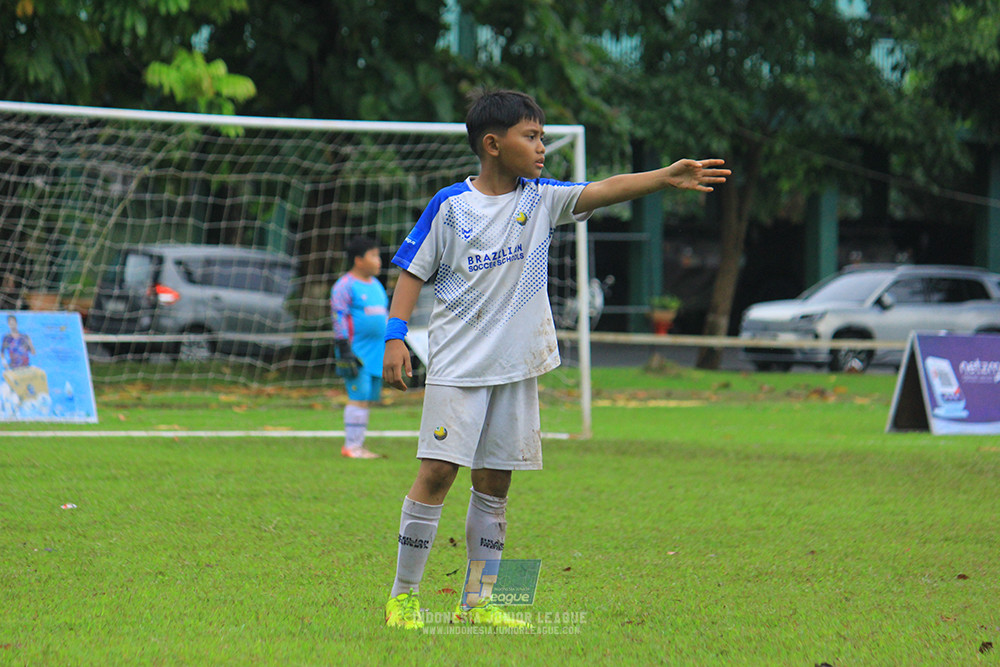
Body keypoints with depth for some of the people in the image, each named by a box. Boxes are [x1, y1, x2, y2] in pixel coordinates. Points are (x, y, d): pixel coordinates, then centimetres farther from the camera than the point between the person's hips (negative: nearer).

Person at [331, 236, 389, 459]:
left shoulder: (376, 285, 19)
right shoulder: (344, 286, -7)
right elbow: (339, 319, -11)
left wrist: (389, 349, 25)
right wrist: (345, 352, -17)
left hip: (376, 354, 8)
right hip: (357, 352, -8)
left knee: (369, 398, 6)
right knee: (359, 397, -13)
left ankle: (358, 444, 10)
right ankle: (351, 445, -11)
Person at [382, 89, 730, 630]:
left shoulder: (541, 199, 5)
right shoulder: (450, 206, -4)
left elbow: (604, 190, -7)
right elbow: (413, 271, 1)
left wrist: (665, 176, -21)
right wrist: (395, 336, -8)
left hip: (516, 365, 4)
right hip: (458, 364, -4)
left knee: (495, 482, 7)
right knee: (437, 471, -10)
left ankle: (478, 602, 14)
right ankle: (403, 595, -1)